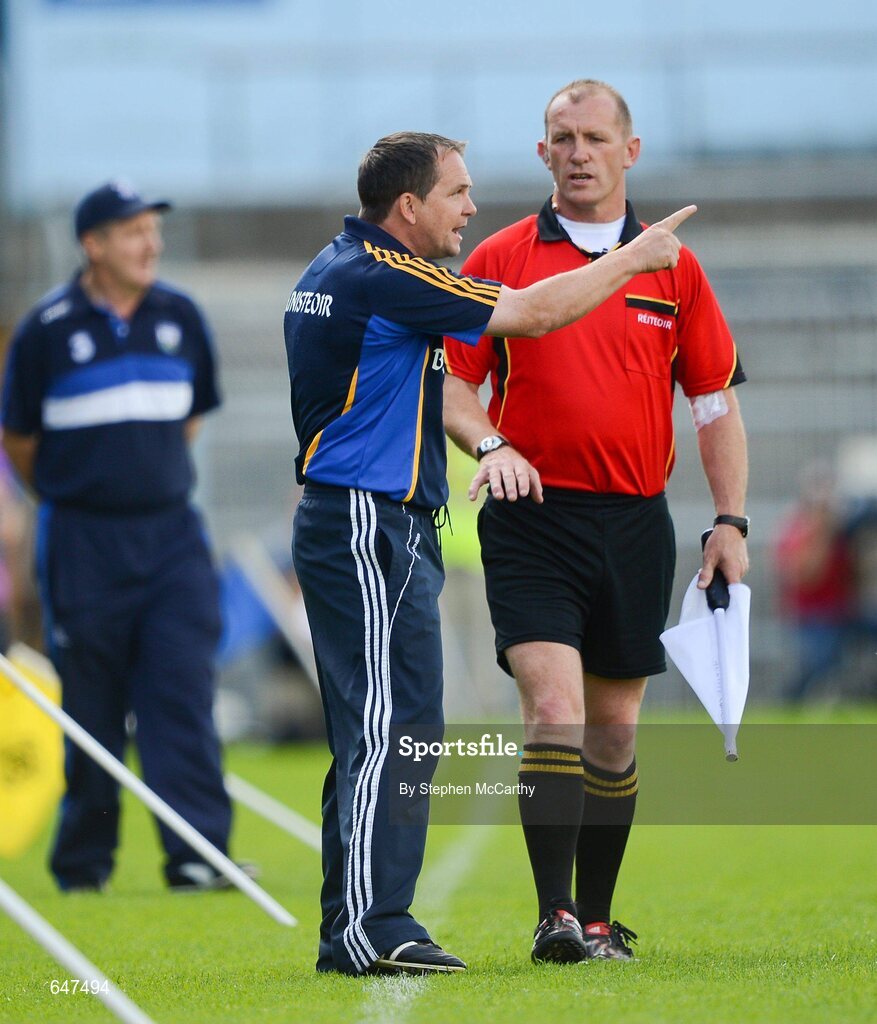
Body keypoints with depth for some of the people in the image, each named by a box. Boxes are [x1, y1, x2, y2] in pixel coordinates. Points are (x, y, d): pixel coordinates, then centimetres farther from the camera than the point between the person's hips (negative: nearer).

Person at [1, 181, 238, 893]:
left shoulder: (181, 319, 6)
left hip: (170, 532, 3)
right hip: (83, 540, -2)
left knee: (184, 689, -9)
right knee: (91, 706, 4)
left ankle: (198, 854, -14)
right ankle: (83, 860, 16)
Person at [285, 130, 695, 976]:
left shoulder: (330, 273, 15)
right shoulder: (385, 279, -16)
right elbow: (533, 313, -15)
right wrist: (632, 259, -3)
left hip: (342, 522, 10)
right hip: (371, 530, -10)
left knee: (368, 734, 11)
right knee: (394, 725, -12)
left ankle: (349, 931, 12)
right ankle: (373, 930, -15)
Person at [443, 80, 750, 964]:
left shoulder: (673, 267, 9)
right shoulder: (501, 259, 3)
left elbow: (716, 400, 12)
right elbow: (452, 381, 4)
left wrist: (730, 519, 5)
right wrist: (489, 444, -16)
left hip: (635, 523, 3)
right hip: (534, 518, -3)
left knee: (614, 726, 9)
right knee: (553, 706, -17)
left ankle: (597, 919, 20)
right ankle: (555, 916, -20)